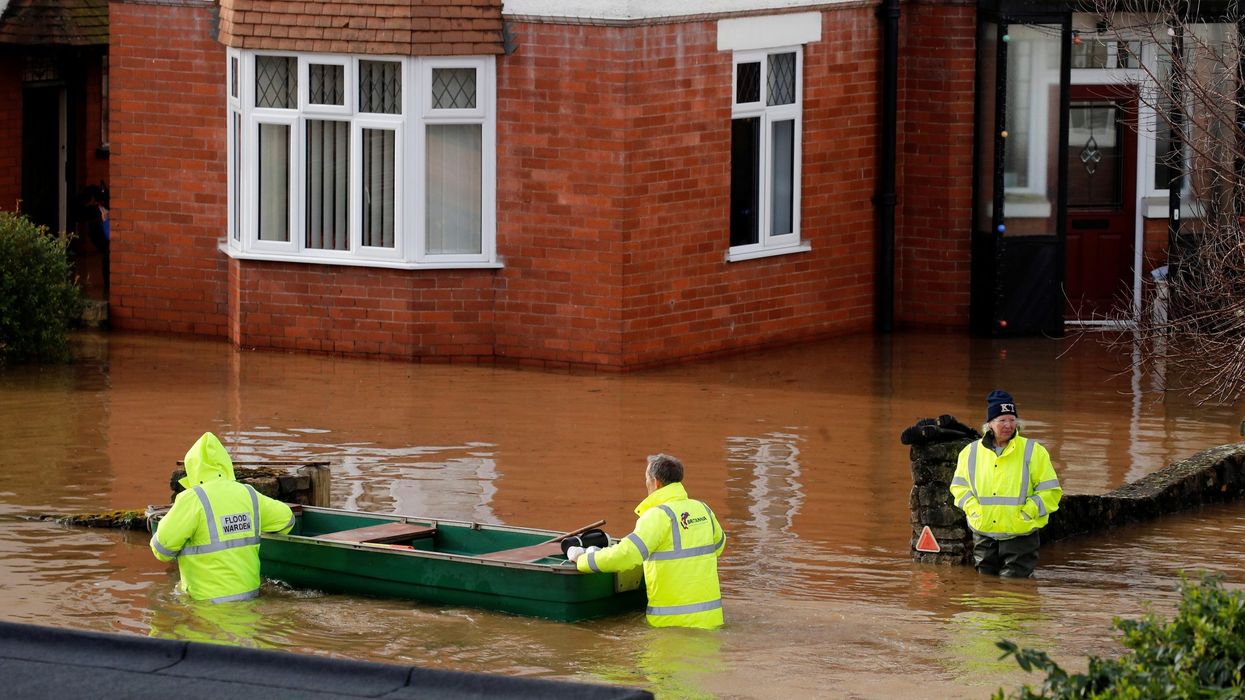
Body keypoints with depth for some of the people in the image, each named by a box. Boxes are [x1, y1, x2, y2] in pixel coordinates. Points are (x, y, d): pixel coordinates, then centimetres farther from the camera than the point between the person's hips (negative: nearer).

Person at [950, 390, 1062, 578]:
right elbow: (959, 485, 15)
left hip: (1020, 536, -3)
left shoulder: (1033, 452, -3)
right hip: (984, 537, 3)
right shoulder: (971, 452, 6)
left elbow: (1051, 491, -1)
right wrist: (973, 508, -2)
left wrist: (1027, 511, -13)